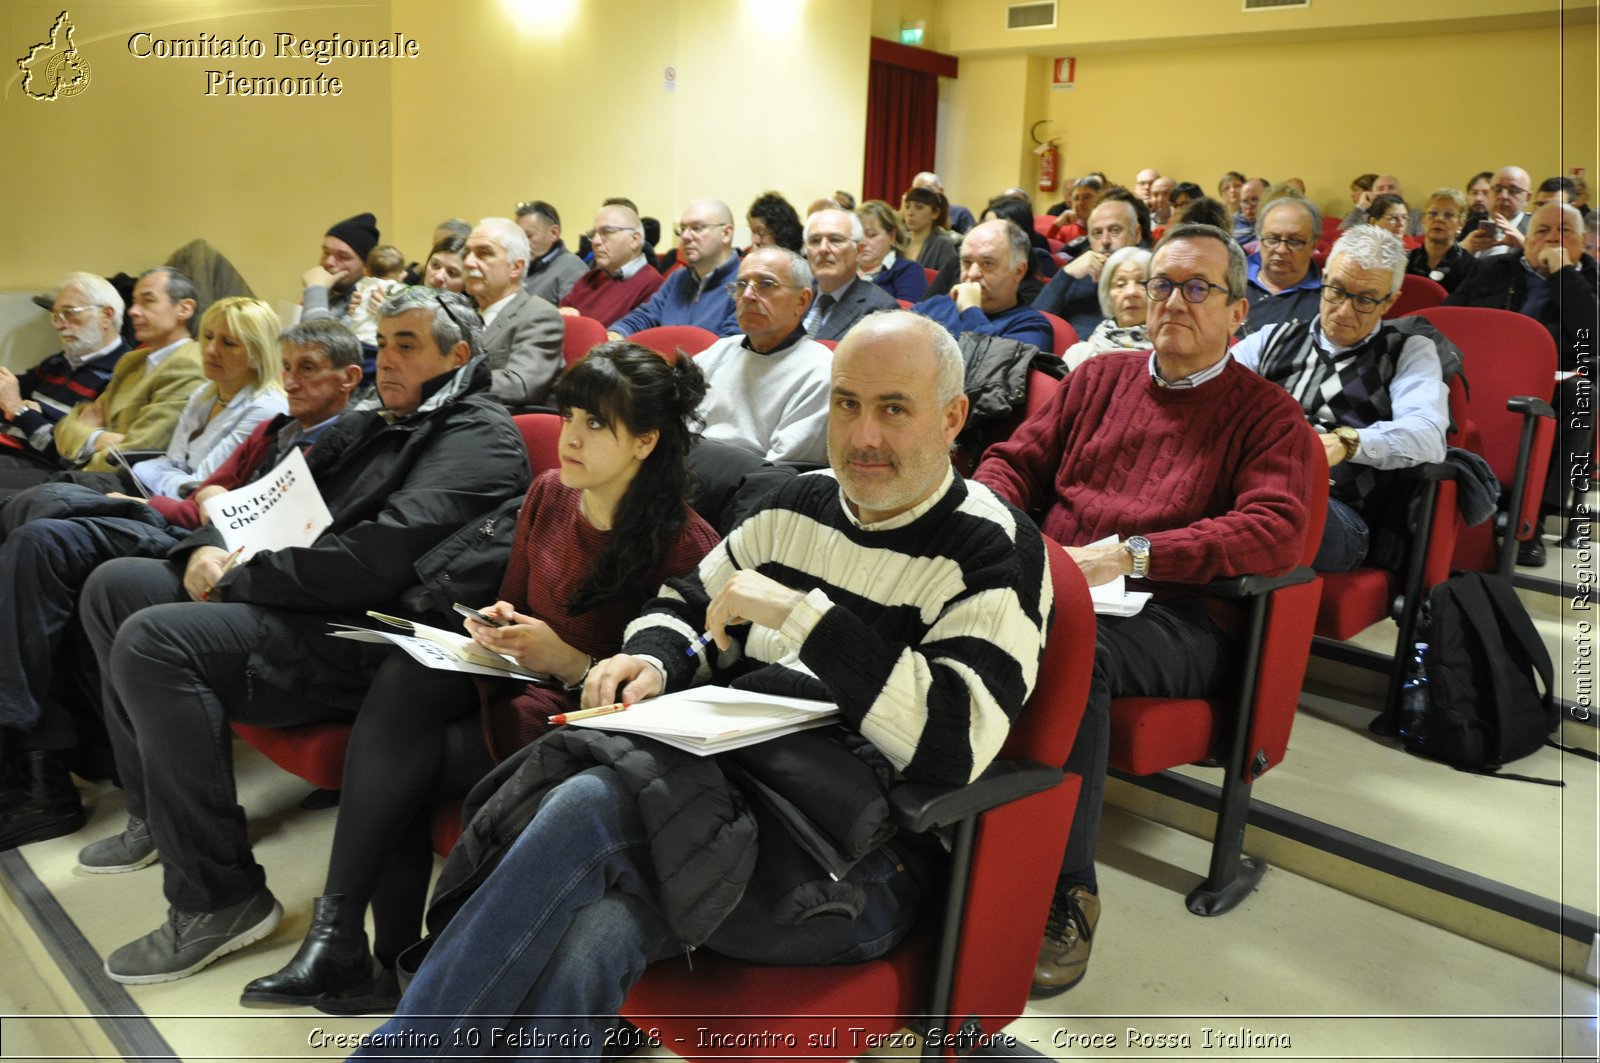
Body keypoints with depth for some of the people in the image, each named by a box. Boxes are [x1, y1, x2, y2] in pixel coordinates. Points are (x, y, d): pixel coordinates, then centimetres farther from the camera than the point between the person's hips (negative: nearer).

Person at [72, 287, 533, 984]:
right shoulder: (369, 425, 21)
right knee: (114, 585, 12)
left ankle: (219, 900, -18)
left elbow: (378, 557, -23)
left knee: (155, 640, -26)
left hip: (366, 637, -10)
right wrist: (208, 549, 0)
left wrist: (237, 579, -14)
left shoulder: (478, 438, -10)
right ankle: (156, 816, 18)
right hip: (305, 605, 10)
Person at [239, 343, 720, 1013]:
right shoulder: (547, 496, 5)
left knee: (402, 763, -23)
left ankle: (340, 933, -3)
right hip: (513, 683, 6)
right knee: (406, 676, -25)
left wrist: (568, 661, -21)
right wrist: (497, 628, -3)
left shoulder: (685, 546, -15)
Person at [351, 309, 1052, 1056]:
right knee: (589, 939, -30)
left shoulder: (995, 553, -4)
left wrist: (799, 614, -20)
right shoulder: (801, 505, 15)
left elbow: (956, 742, -19)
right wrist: (650, 662, -1)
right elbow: (685, 607, 24)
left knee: (588, 807, -29)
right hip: (728, 782, 5)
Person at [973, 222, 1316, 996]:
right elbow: (1013, 461, 24)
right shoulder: (1100, 377, 24)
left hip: (1170, 616, -4)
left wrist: (1133, 552, -16)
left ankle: (1067, 893, -26)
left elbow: (1276, 532, -7)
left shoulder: (1265, 413, 10)